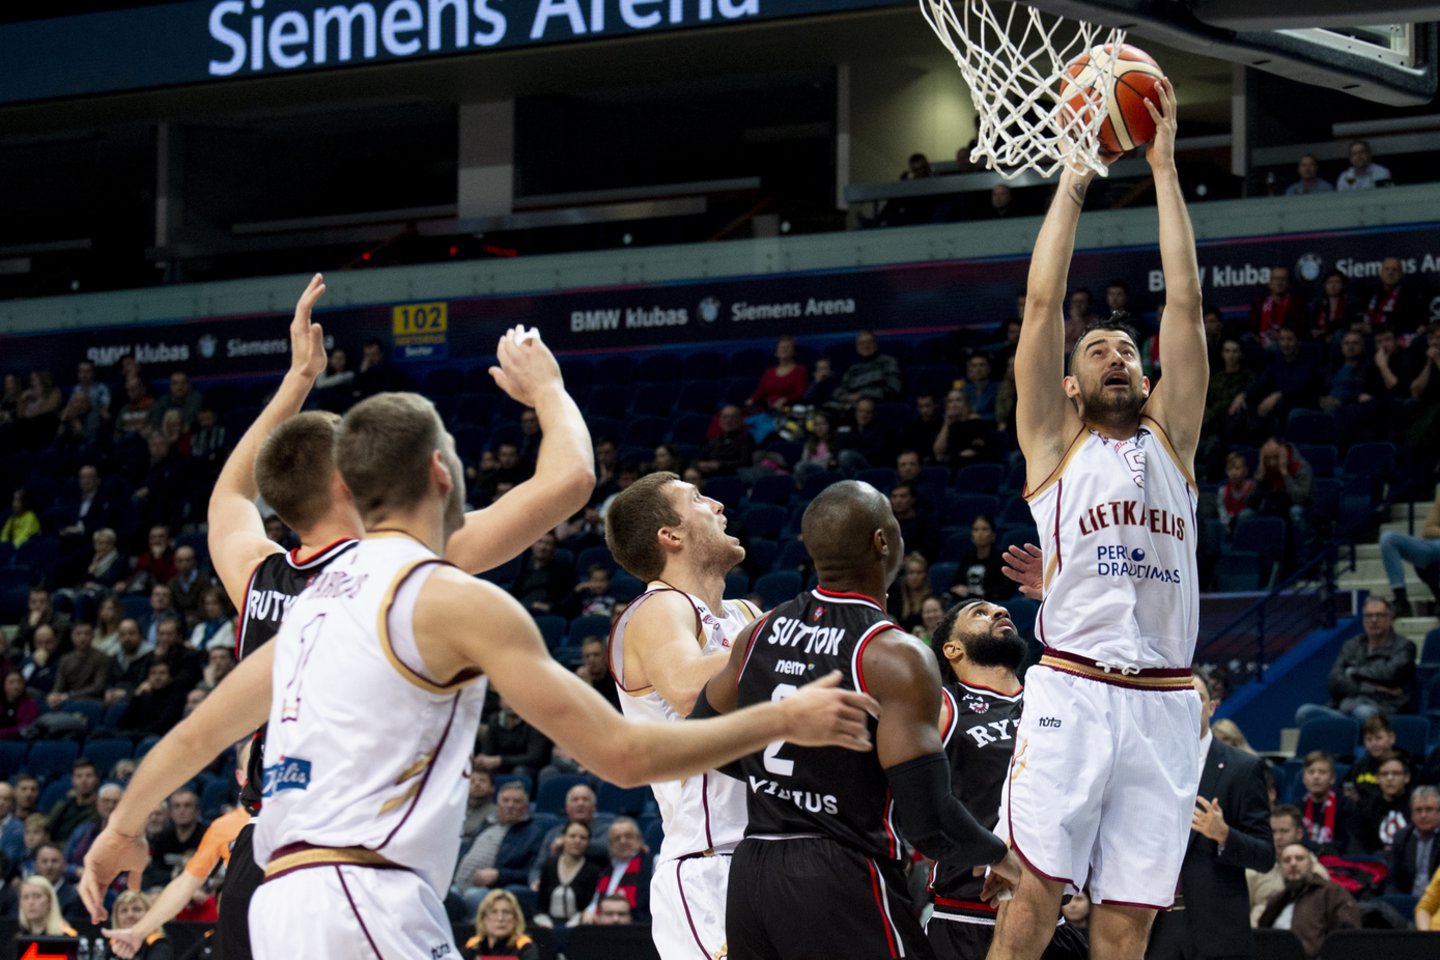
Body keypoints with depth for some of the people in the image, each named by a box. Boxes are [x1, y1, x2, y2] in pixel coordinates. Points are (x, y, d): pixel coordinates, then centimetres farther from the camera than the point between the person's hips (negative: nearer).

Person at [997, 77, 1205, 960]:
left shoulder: (1171, 440, 17)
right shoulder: (1054, 445, 12)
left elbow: (1185, 304, 11)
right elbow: (1043, 303, 6)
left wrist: (1165, 168, 11)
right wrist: (1074, 179, 10)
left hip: (1164, 705, 2)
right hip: (1072, 695, -2)